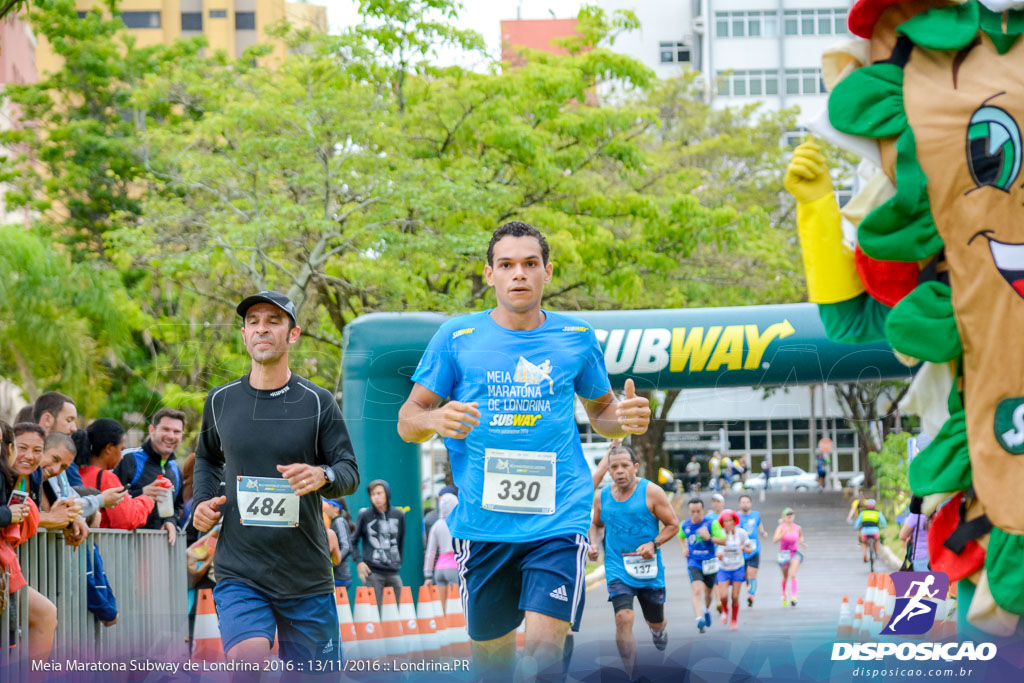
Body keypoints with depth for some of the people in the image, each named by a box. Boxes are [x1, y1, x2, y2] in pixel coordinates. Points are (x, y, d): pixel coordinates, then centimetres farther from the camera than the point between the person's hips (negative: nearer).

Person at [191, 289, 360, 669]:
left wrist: (323, 477, -24)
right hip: (239, 573, 0)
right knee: (247, 661, -23)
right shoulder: (220, 401, 8)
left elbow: (350, 472, -1)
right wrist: (202, 500, 6)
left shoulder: (318, 402, 1)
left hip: (306, 576, 0)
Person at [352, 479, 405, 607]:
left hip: (393, 572, 4)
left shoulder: (398, 515, 8)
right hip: (372, 572, -4)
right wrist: (359, 562, -5)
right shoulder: (364, 516, -1)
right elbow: (353, 541, 5)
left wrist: (398, 562, 12)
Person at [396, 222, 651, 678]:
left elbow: (601, 411, 21)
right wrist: (435, 420, -19)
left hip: (558, 520, 0)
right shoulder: (457, 337, 3)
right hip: (482, 521, 1)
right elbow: (407, 421, 5)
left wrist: (626, 419, -3)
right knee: (489, 649, 9)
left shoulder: (576, 337, 8)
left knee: (545, 646, -17)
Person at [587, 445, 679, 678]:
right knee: (623, 618, -20)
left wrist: (654, 544, -19)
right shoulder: (601, 497, 1)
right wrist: (594, 544, -1)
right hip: (617, 569, 0)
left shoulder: (651, 492, -9)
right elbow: (597, 524, 19)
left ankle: (658, 631, 56)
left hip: (649, 570, 0)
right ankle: (632, 677, -12)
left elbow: (673, 524, -3)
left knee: (655, 622, 15)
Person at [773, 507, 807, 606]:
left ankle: (793, 597, -27)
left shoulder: (797, 528, 1)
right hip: (784, 553, -1)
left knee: (793, 575, -19)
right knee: (785, 577, 14)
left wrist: (802, 542, 4)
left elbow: (801, 536, 24)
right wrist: (783, 534, -38)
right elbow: (775, 540, -24)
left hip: (795, 553, 1)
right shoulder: (781, 527, -9)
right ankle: (784, 595, 39)